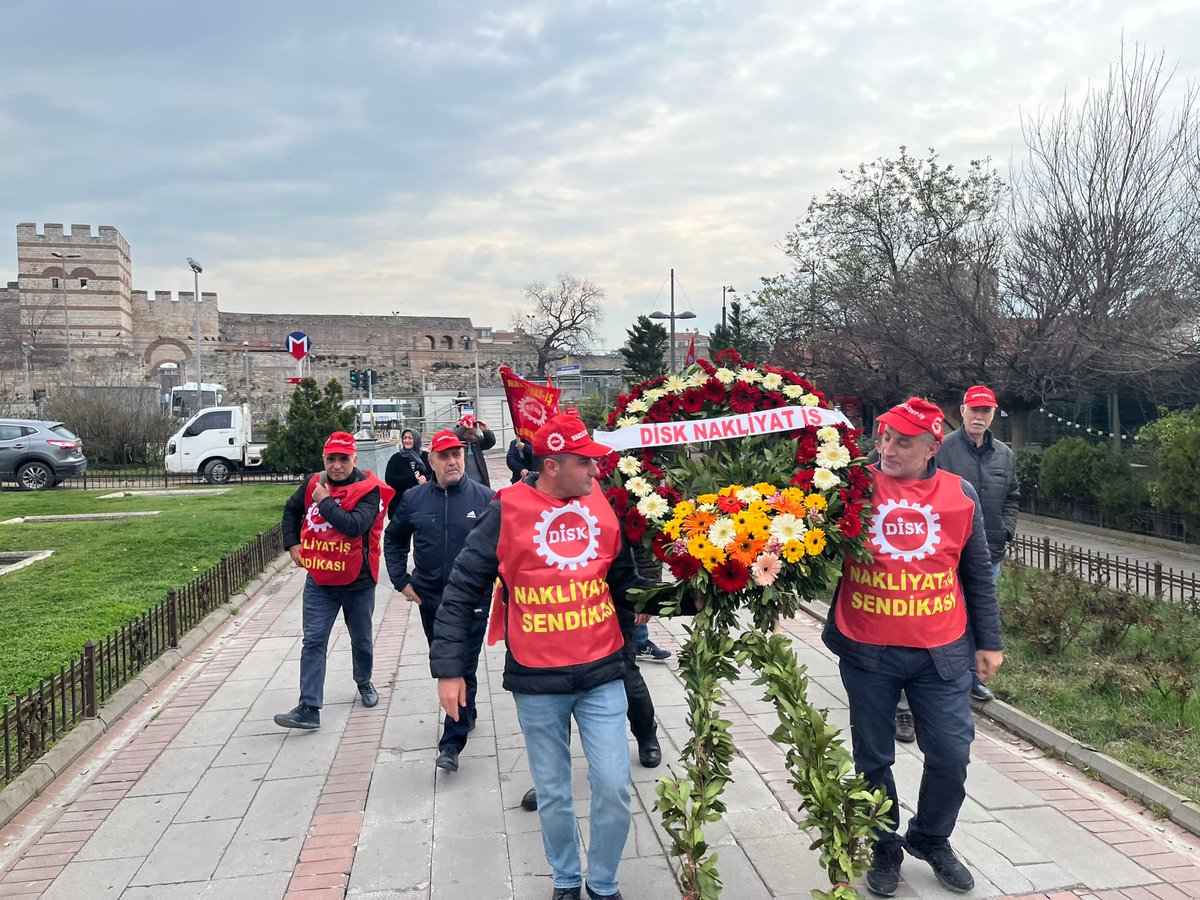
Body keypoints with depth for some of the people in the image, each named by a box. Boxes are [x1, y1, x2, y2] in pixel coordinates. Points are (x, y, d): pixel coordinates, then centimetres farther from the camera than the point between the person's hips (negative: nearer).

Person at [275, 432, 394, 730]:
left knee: (361, 639, 17)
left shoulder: (369, 490, -15)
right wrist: (293, 543, 9)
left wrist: (325, 501, -23)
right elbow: (291, 510, 20)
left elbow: (355, 525, -32)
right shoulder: (313, 484, 0)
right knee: (313, 642, -3)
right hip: (319, 581, 3)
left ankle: (364, 683, 43)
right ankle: (309, 708, -1)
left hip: (357, 582, -3)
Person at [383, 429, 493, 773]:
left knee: (463, 670, -3)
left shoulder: (484, 497, -8)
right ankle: (466, 715, 40)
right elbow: (393, 539, 14)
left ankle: (452, 742, 4)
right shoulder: (414, 499, 2)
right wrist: (401, 581, 8)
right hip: (430, 599, 4)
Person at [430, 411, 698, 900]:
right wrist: (448, 668, -8)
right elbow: (461, 590, -7)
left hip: (602, 675, 2)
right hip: (536, 682, -2)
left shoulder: (603, 503, -2)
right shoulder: (507, 512, -11)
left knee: (613, 787, 4)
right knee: (553, 794, 13)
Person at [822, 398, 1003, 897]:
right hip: (867, 653, -1)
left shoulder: (960, 494, 1)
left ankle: (931, 839, 34)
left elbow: (978, 575, 9)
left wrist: (989, 642, 11)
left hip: (942, 653, 2)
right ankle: (885, 849, 34)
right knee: (874, 759, 11)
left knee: (951, 754, 7)